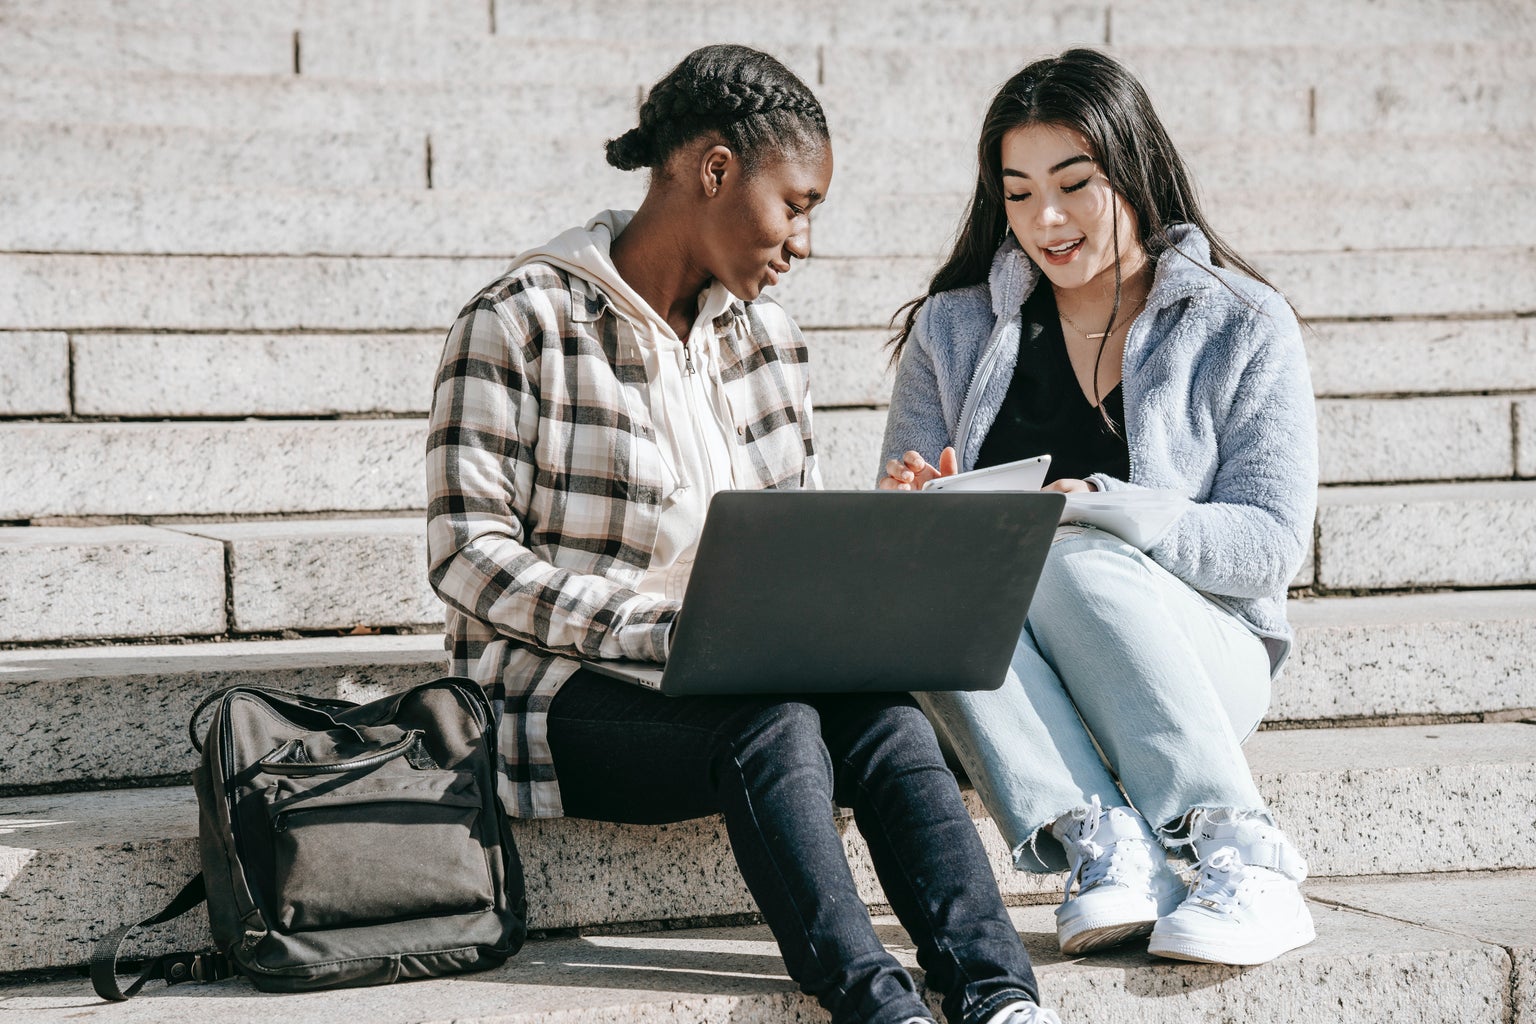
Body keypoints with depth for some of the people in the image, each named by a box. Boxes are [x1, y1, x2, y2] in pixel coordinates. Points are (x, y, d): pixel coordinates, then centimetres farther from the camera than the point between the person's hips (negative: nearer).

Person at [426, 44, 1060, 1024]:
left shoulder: (767, 338, 14)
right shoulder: (521, 322, -6)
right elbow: (469, 554, -13)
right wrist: (663, 628, -24)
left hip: (736, 680, 5)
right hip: (566, 695, -5)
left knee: (888, 715, -26)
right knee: (772, 724, -34)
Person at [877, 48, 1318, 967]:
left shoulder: (1246, 328, 3)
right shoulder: (954, 330, 12)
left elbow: (1272, 544, -6)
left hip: (1199, 664, -2)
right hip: (1004, 687, 3)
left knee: (1071, 562, -33)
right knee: (922, 576, -29)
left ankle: (1245, 858, -35)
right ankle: (1106, 848, -43)